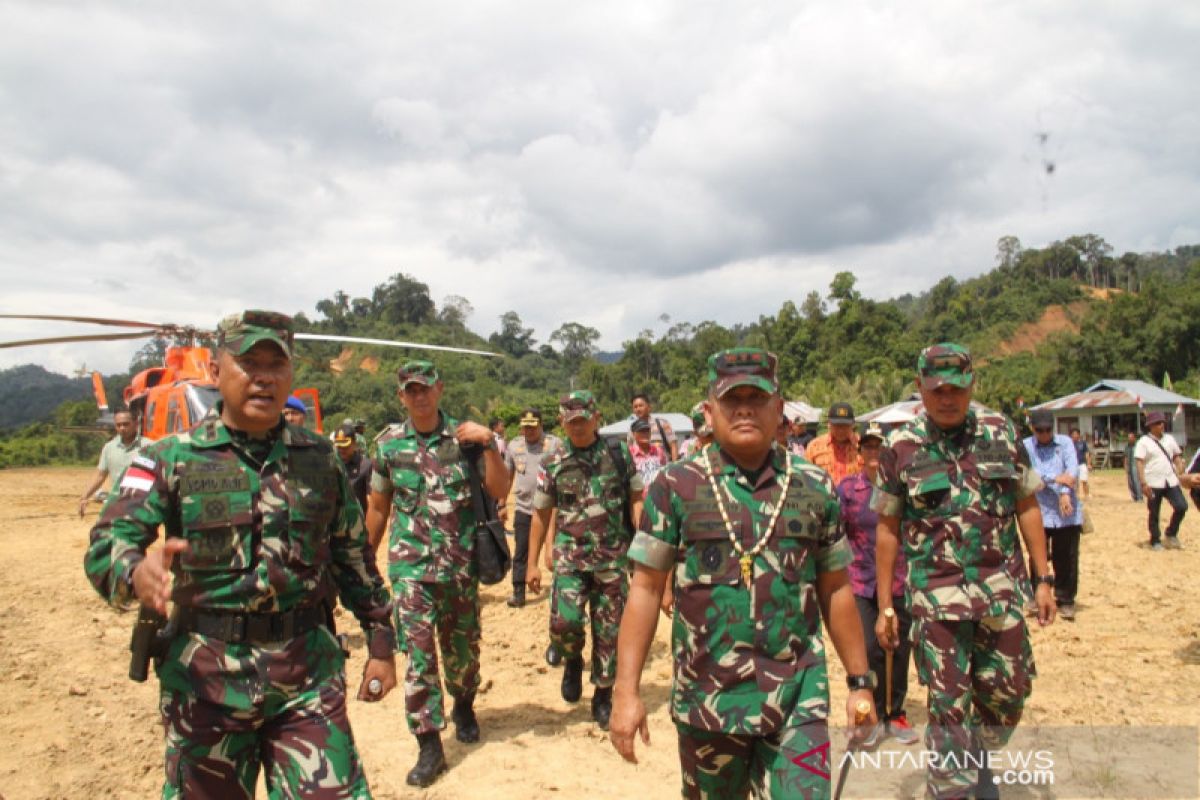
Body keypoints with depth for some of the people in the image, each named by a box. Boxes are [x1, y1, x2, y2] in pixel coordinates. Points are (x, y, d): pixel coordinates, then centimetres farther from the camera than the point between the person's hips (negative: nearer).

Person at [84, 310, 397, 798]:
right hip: (206, 677, -1)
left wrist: (380, 643, 9)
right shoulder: (171, 458, -2)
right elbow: (106, 546, -13)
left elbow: (354, 558, 10)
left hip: (309, 672, 1)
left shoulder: (320, 458, 4)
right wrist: (136, 572, -36)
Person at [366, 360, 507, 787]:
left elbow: (499, 490, -7)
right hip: (410, 565, 0)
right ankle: (430, 746, 5)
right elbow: (378, 507, 10)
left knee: (462, 647, 15)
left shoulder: (464, 436, -2)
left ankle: (463, 707, 43)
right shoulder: (389, 444, 1)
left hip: (460, 563, 0)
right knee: (418, 654, -5)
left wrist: (489, 445, -20)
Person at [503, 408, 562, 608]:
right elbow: (507, 476, 13)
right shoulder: (514, 445, 6)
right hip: (523, 507, 2)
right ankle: (518, 594, 7)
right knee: (520, 553, 2)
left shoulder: (554, 443, -4)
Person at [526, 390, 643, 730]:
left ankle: (603, 696, 25)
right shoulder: (553, 464, 3)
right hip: (570, 556, 0)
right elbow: (541, 514, 9)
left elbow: (636, 500, 6)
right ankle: (573, 661, 17)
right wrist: (532, 564, 7)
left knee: (609, 631, 5)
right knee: (564, 621, -17)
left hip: (613, 557, 0)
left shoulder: (618, 454, 2)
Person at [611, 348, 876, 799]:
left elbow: (836, 591, 10)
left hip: (798, 701, 1)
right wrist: (627, 692, -9)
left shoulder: (814, 488, 4)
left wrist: (860, 683, 11)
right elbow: (646, 589, -3)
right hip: (707, 701, 0)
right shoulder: (675, 487, -3)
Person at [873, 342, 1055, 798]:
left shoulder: (1001, 432, 3)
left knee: (1008, 692, 14)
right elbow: (887, 529, 1)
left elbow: (1027, 506, 10)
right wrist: (884, 607, 0)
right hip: (936, 592, -3)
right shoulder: (901, 447, -4)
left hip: (1001, 586, 3)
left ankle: (976, 760, 42)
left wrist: (1043, 579, 6)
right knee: (949, 705, 0)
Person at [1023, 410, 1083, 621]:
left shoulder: (1066, 442, 7)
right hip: (1039, 511, -1)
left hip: (1067, 512, 1)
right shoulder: (1025, 447, 4)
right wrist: (1055, 478, -22)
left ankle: (1066, 600, 18)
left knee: (1067, 558, 5)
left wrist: (1065, 493, -22)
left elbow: (1073, 468, -7)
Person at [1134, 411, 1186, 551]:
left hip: (1171, 481, 4)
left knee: (1182, 507, -6)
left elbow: (1177, 457, 16)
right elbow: (1140, 463, -9)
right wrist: (1143, 483, -17)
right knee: (1154, 514, 4)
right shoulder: (1144, 442, -4)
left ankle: (1171, 534, 16)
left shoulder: (1170, 439, 12)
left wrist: (1180, 474, 2)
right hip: (1153, 484, -4)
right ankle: (1155, 541, 17)